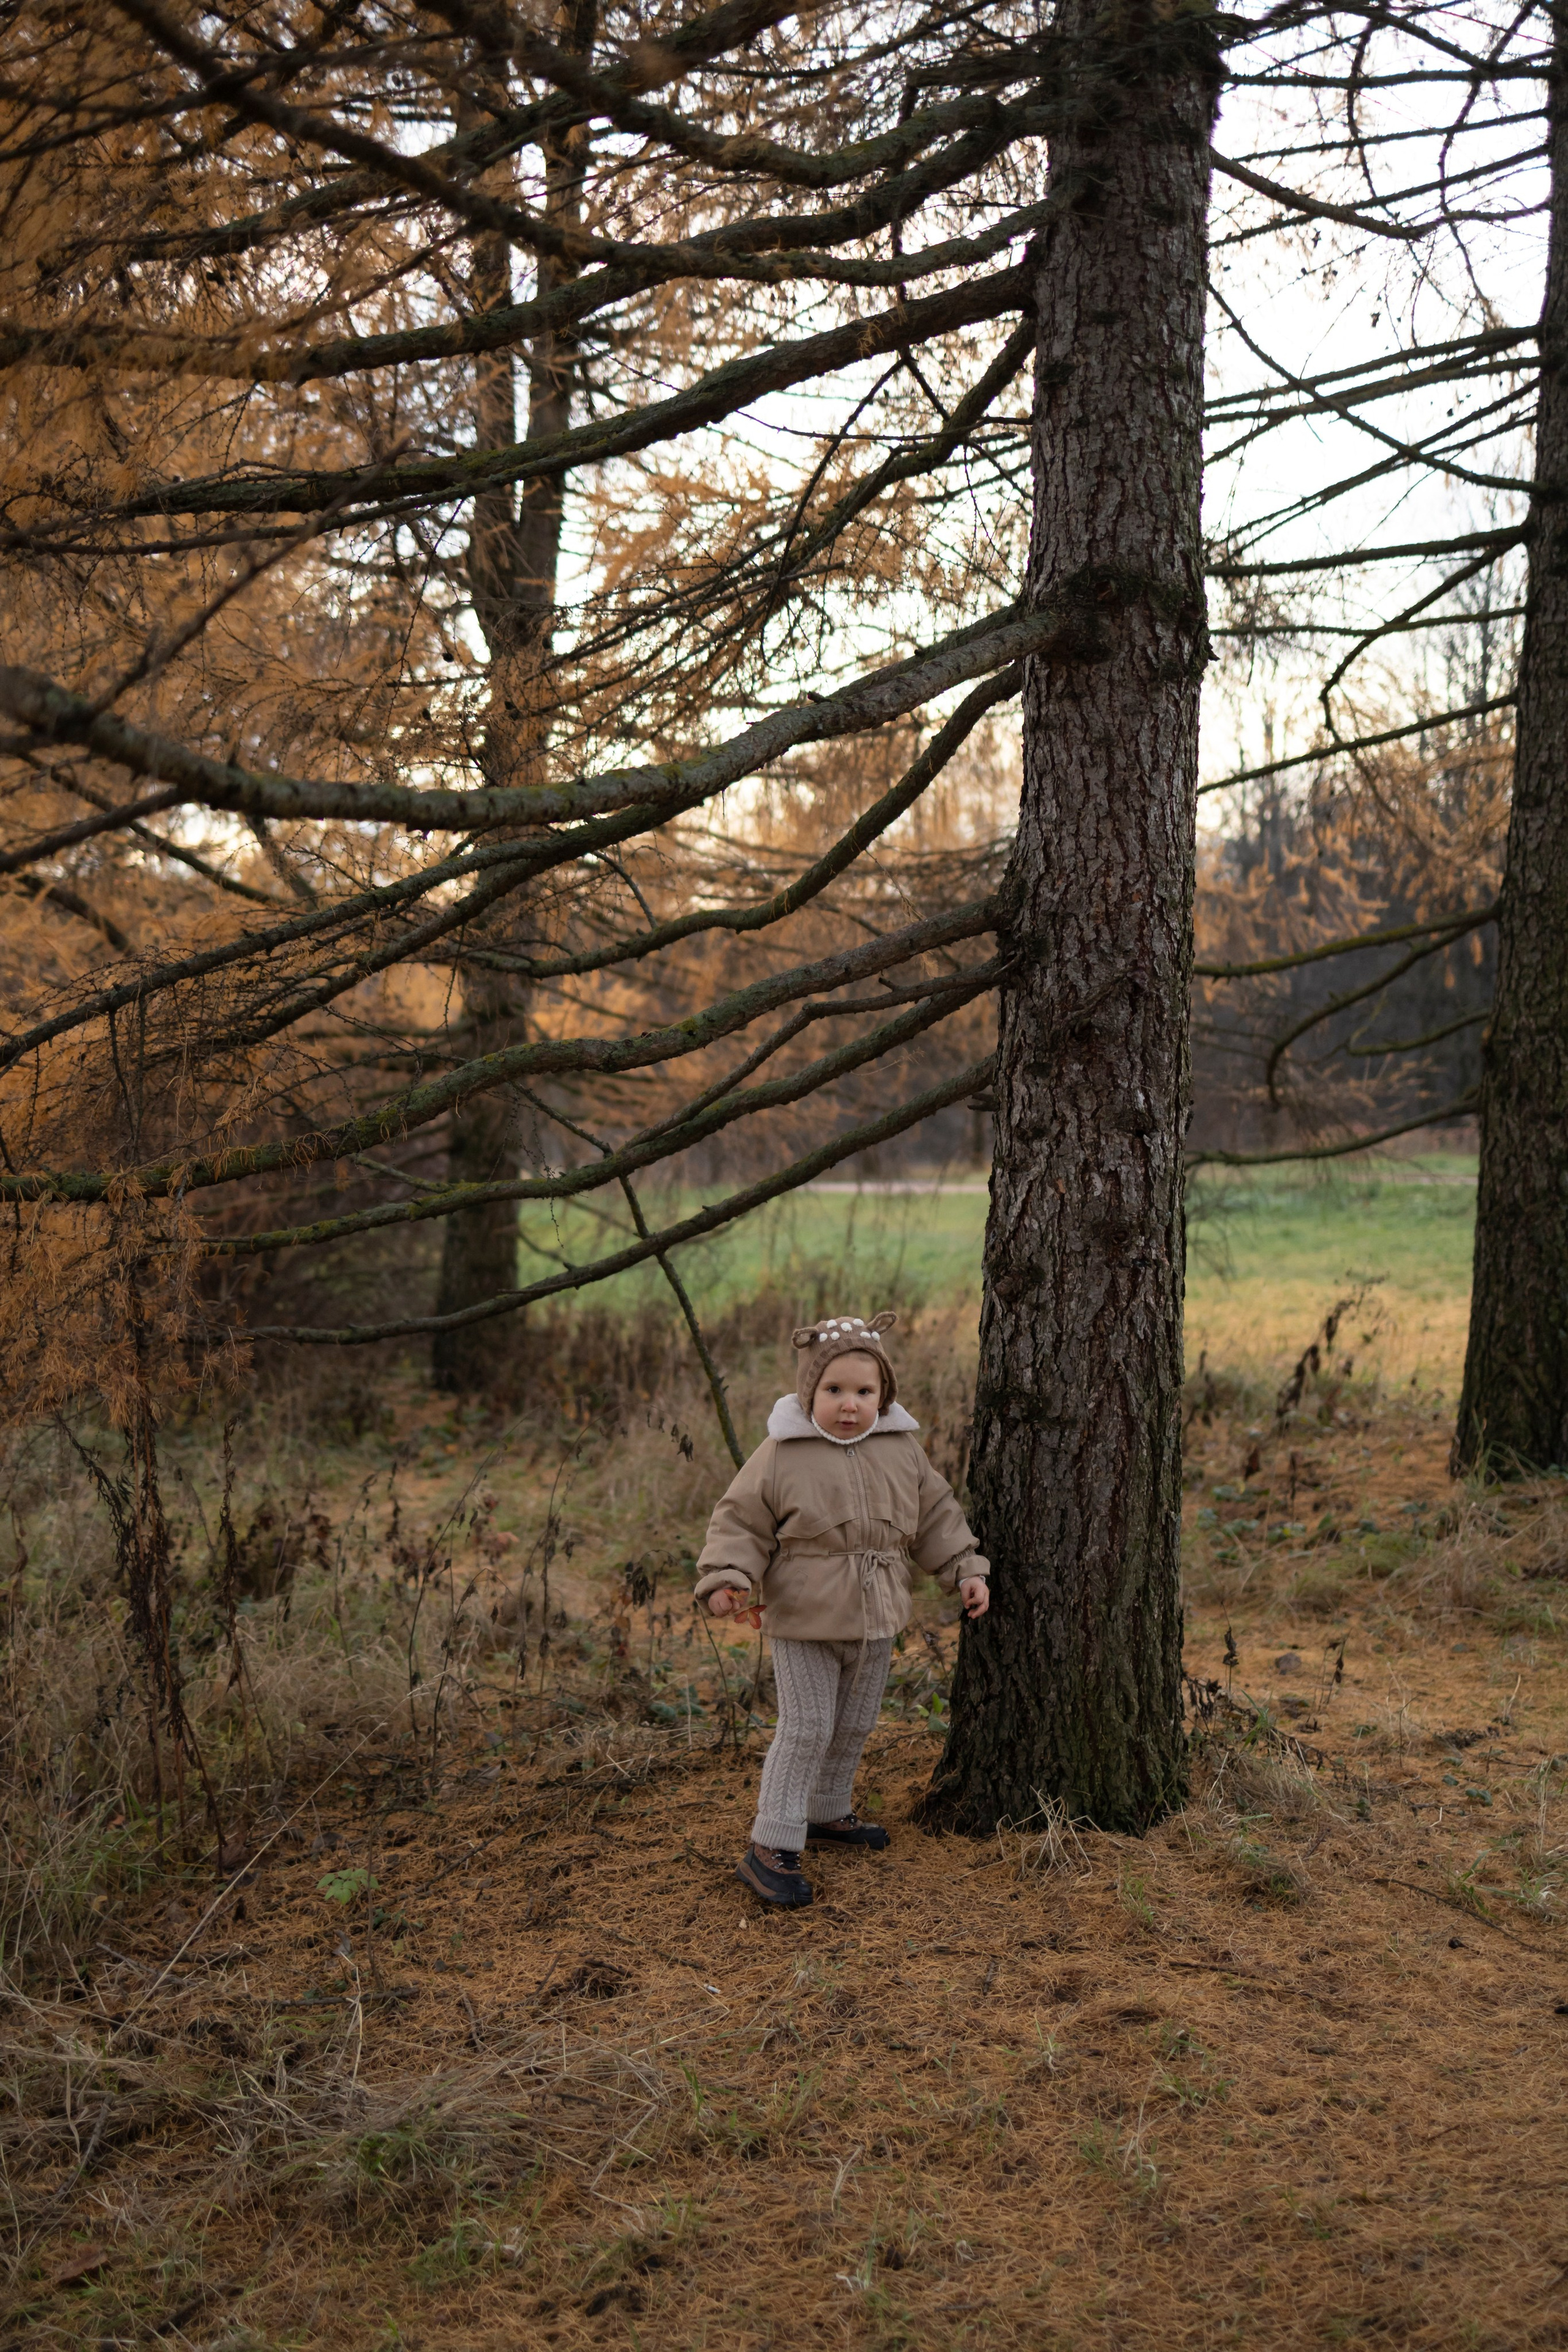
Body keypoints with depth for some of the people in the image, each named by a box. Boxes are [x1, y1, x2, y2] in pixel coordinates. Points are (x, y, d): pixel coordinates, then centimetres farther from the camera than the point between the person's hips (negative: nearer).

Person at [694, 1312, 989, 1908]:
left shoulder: (902, 1450, 1)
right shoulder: (781, 1455, -13)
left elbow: (934, 1517, 12)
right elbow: (741, 1521, -8)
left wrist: (966, 1571, 6)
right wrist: (728, 1578, -23)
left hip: (876, 1621, 5)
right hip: (805, 1622, -5)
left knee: (854, 1726, 18)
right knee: (806, 1729, -6)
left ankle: (828, 1814, 39)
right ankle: (770, 1848, 1)